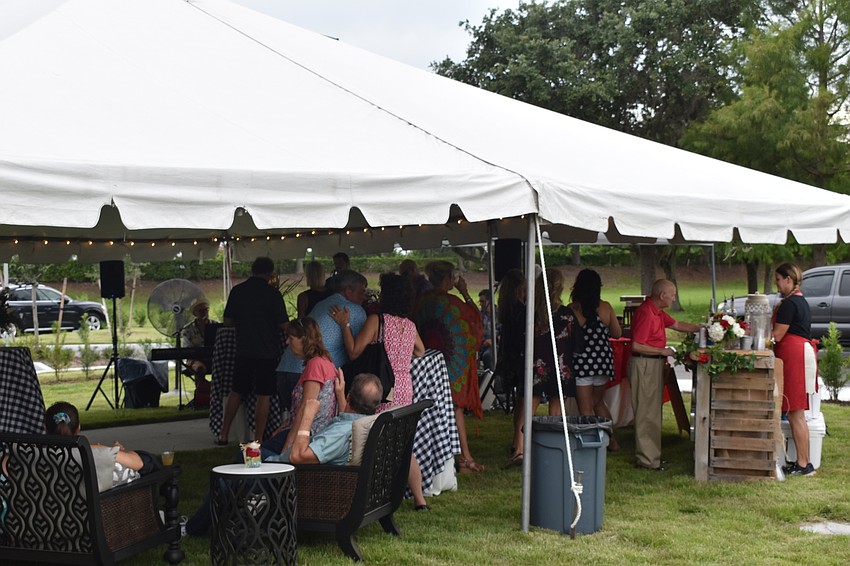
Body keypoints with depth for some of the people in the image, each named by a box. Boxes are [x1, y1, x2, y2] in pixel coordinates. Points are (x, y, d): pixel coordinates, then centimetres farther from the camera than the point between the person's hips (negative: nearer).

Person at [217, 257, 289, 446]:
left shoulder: (237, 291, 0)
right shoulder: (272, 293, -10)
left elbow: (227, 321, 5)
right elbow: (283, 325, -10)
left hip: (243, 350, 4)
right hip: (267, 352, -4)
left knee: (236, 392, 15)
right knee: (263, 395, 3)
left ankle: (223, 435, 18)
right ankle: (258, 439, 3)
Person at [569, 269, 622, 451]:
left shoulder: (572, 310, -12)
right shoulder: (606, 307, -3)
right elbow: (617, 333, 6)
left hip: (581, 362, -4)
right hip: (603, 360, 4)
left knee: (586, 408, 5)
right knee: (598, 401, 23)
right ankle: (611, 439, 23)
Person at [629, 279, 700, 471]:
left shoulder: (658, 312, 12)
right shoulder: (645, 313, -20)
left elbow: (677, 324, 24)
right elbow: (636, 346, -23)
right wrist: (663, 351, -15)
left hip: (655, 364, 11)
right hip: (644, 364, -11)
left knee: (654, 410, 15)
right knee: (647, 413, -5)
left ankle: (652, 454, 23)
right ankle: (646, 459, 0)